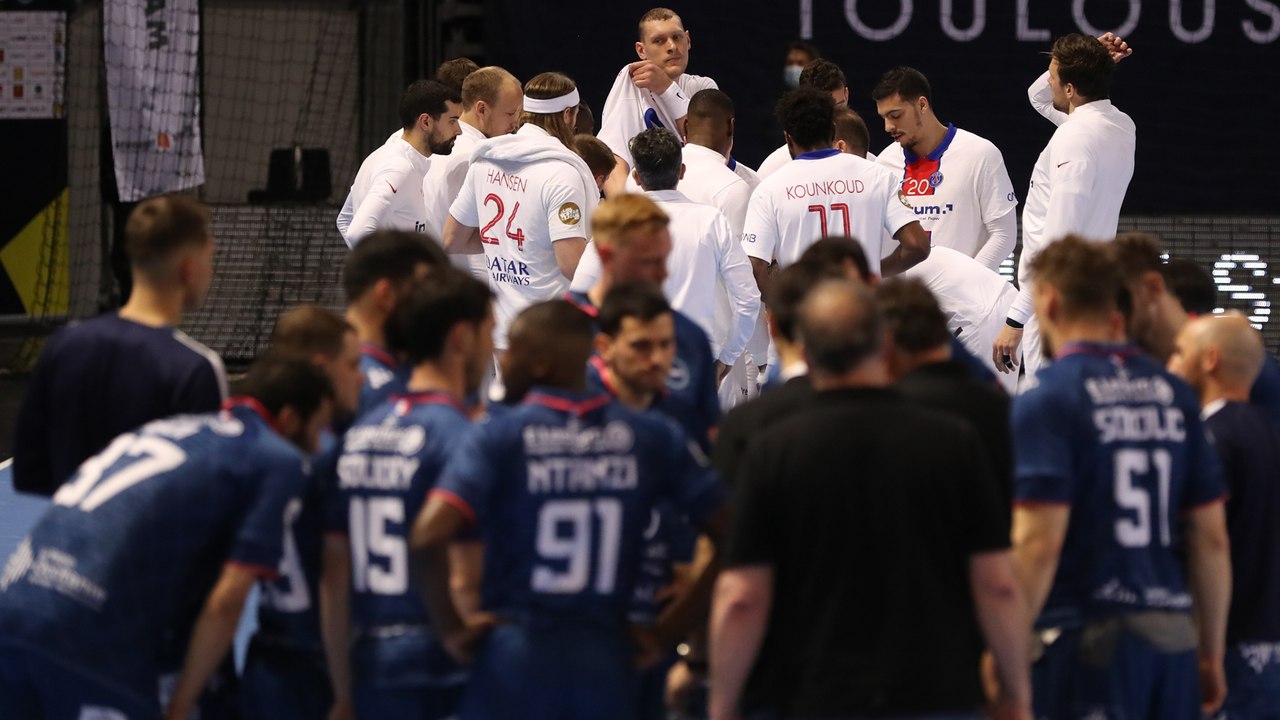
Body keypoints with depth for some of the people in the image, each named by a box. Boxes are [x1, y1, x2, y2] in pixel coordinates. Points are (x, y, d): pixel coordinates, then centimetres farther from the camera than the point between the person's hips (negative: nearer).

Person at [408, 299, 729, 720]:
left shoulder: (497, 440, -7)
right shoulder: (653, 439, 3)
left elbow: (429, 536, -19)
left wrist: (451, 629, -6)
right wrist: (672, 626, 8)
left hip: (515, 657, -3)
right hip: (606, 661, 3)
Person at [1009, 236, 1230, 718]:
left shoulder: (1045, 401, -8)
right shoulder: (1174, 396, 11)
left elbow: (1039, 544, -16)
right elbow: (1212, 538, 12)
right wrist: (1212, 651, 20)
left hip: (1087, 640, -6)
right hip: (1172, 637, 6)